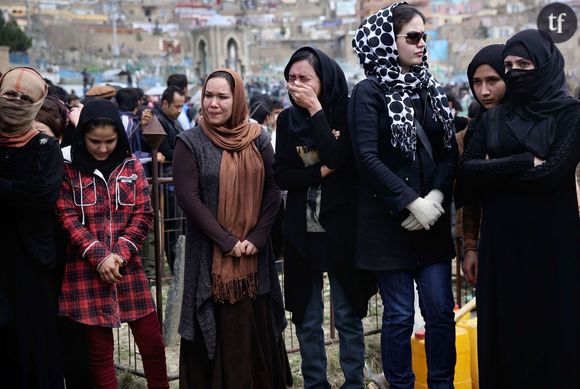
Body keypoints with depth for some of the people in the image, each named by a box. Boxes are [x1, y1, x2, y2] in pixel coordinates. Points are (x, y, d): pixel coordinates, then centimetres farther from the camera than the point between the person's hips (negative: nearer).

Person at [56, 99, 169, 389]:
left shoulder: (131, 166, 6)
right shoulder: (69, 169, -2)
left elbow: (143, 214, 3)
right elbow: (67, 218, -6)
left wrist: (120, 254, -10)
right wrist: (99, 257, -15)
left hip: (128, 266, 2)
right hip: (87, 270, -2)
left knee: (152, 341, 6)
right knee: (99, 349, 5)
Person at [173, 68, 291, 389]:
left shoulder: (257, 139, 5)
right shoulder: (190, 142, -4)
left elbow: (273, 190, 4)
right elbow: (188, 198, -10)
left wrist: (257, 238, -8)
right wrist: (226, 241, -13)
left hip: (254, 253, 3)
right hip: (210, 254, -3)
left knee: (256, 327, 7)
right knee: (218, 331, 0)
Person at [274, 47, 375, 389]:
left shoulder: (347, 113, -5)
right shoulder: (288, 119, 5)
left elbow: (338, 159, -21)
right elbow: (282, 177, -1)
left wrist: (316, 110, -17)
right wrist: (322, 171, -14)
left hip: (342, 227, -3)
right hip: (302, 230, 3)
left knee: (348, 316, 5)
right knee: (307, 318, 10)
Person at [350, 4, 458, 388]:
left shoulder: (432, 90, 10)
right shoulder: (369, 91, -5)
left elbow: (450, 152, 6)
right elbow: (367, 158, -13)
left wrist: (436, 198, -10)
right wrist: (412, 203, -15)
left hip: (433, 220, 4)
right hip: (389, 222, -4)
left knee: (441, 311, 4)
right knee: (400, 316, 3)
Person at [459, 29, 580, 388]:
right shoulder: (494, 118, 10)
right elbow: (467, 169, -2)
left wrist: (494, 172, -7)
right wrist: (523, 163, -12)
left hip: (550, 238, -4)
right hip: (500, 238, 4)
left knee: (549, 329, 2)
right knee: (502, 328, 8)